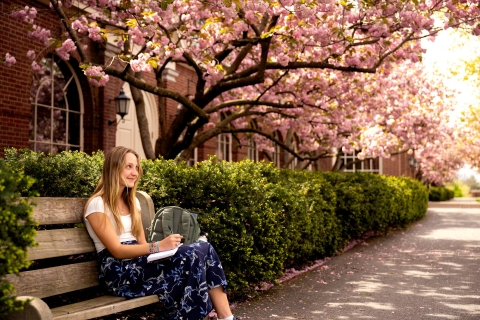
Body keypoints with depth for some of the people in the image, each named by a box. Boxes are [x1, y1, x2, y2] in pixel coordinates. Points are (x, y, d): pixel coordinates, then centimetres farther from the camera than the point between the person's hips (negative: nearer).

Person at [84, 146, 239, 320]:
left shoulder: (132, 201, 19)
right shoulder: (97, 204, -7)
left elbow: (141, 242, 13)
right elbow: (116, 250, -14)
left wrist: (163, 247, -10)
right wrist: (158, 246, -25)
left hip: (139, 263, 7)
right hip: (120, 273, -7)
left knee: (205, 249, -18)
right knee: (193, 255, -27)